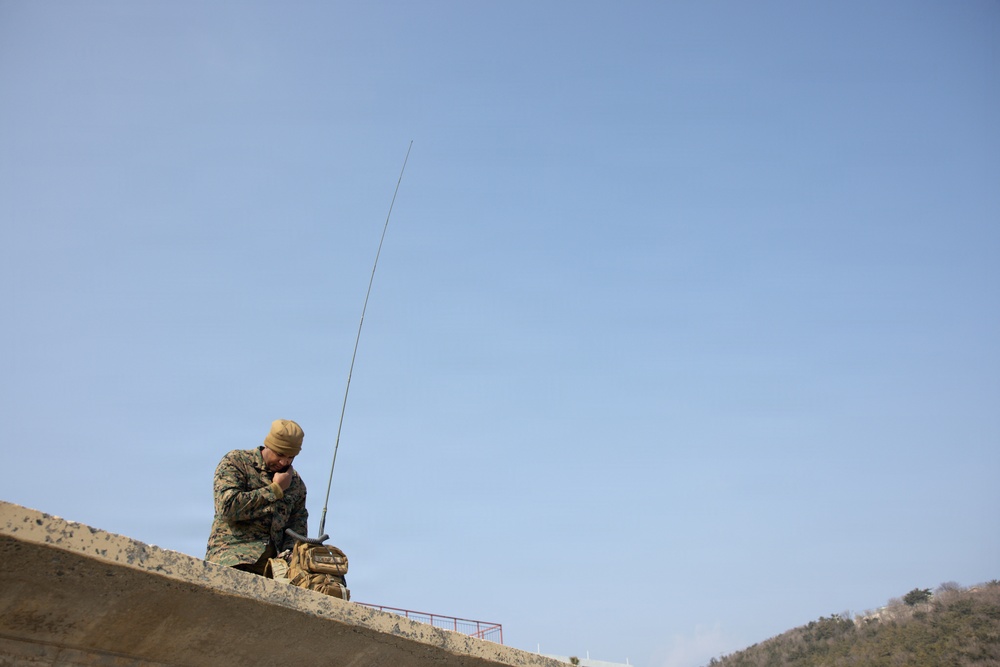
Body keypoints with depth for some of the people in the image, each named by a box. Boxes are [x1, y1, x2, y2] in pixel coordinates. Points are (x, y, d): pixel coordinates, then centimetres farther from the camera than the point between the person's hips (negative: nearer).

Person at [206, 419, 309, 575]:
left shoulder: (296, 484, 18)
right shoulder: (235, 461, 4)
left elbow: (297, 531, 16)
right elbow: (228, 506, -11)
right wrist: (275, 490, -4)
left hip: (274, 563, 4)